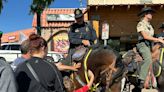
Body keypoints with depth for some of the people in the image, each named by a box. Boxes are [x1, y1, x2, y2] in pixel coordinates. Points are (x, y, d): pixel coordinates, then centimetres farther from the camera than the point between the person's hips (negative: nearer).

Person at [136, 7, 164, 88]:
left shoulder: (150, 25, 24)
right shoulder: (141, 24, -2)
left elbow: (151, 37, 20)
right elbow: (145, 36, -13)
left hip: (150, 45, 9)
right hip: (143, 44, -9)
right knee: (148, 60, -30)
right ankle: (142, 81, -32)